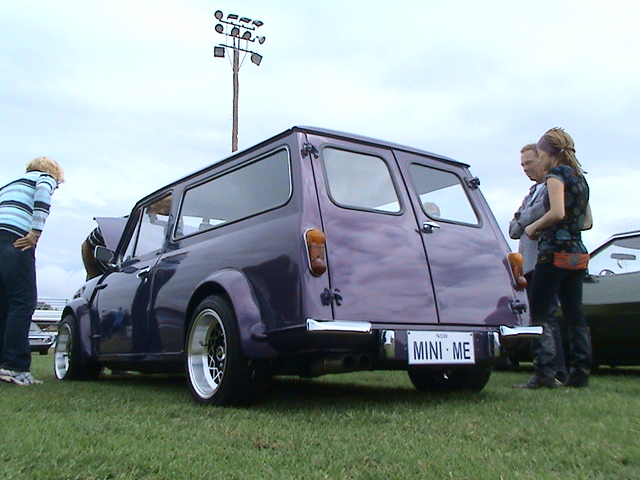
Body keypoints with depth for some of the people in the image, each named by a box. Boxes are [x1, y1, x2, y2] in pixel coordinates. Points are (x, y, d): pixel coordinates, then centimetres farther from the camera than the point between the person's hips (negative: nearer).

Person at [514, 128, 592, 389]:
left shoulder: (556, 174, -7)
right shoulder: (580, 178, 18)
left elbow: (557, 212, -22)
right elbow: (587, 221, 20)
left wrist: (534, 227, -7)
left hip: (555, 252, -9)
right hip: (578, 254, 9)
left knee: (540, 312, -7)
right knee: (574, 314, 10)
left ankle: (544, 374, -12)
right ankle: (580, 374, 13)